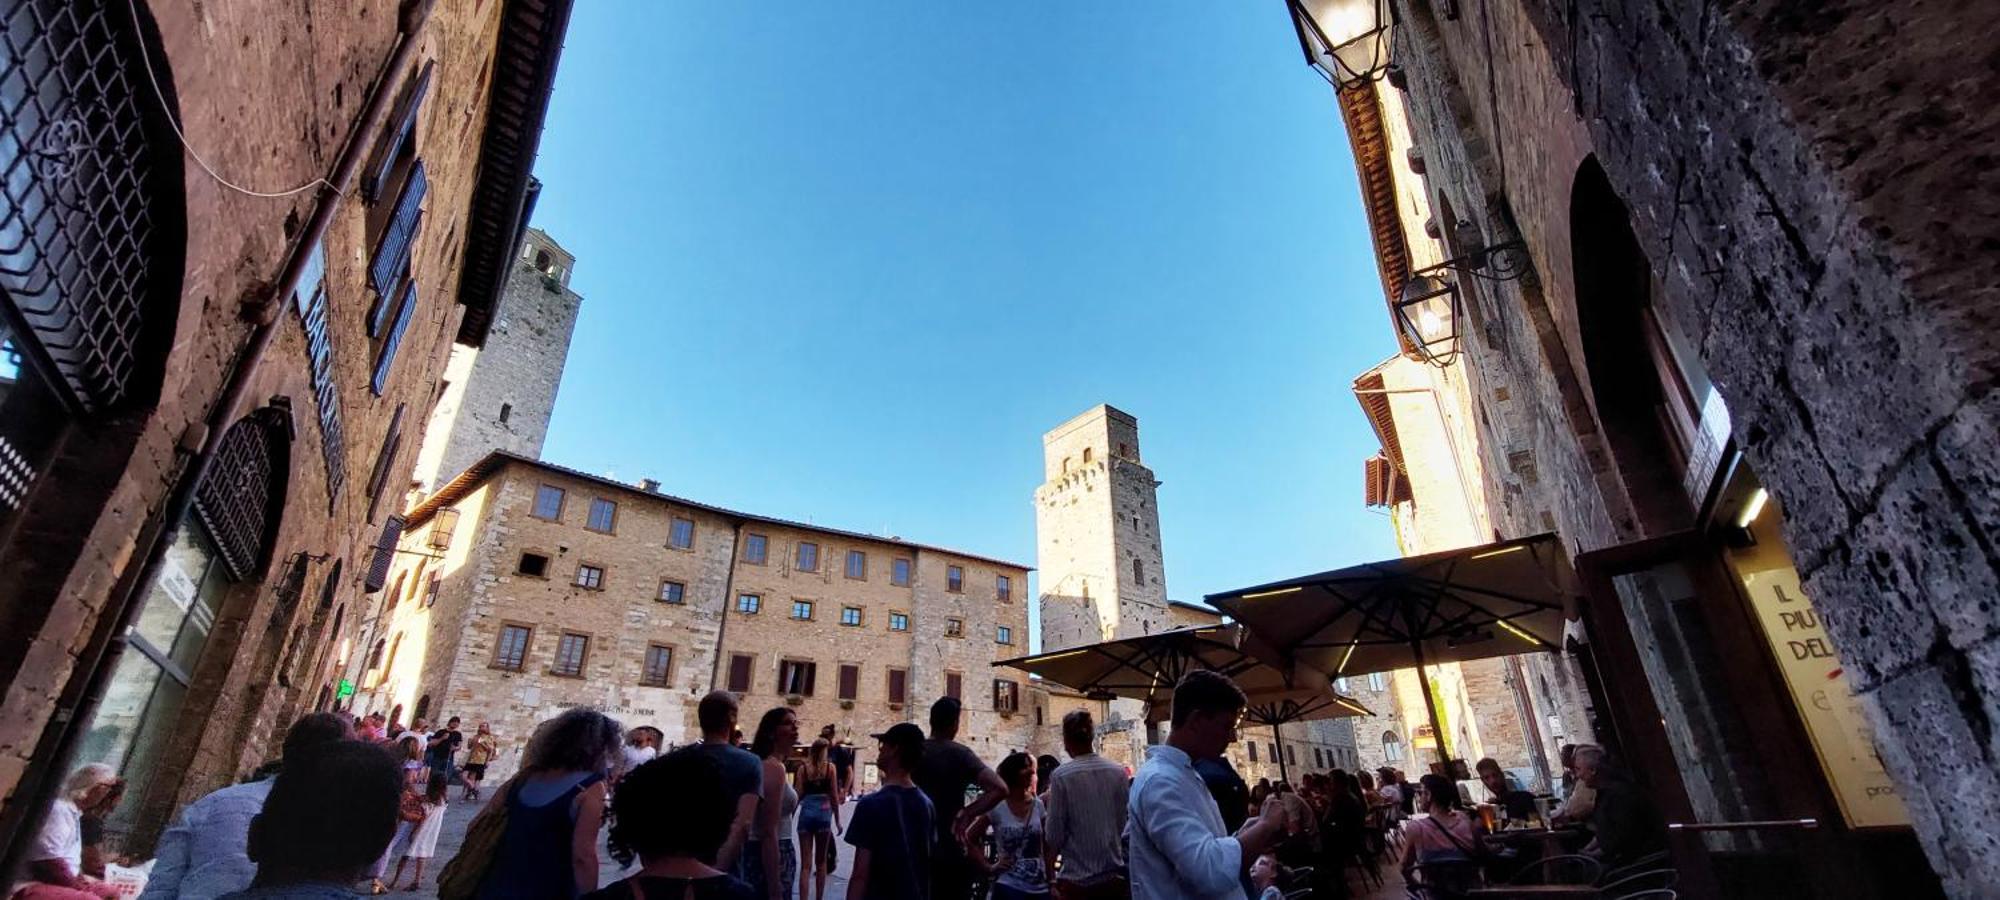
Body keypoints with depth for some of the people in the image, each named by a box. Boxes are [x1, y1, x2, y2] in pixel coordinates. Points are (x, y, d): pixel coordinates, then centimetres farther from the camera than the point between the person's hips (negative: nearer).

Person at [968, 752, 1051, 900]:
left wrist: (1051, 879, 4)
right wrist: (988, 867, -4)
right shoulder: (997, 807, -7)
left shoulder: (1039, 806, 3)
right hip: (1009, 887, -4)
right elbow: (970, 838, 1)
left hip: (1040, 888, 4)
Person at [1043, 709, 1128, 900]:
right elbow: (1128, 823, 6)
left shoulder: (1061, 776, -11)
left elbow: (1055, 834, -7)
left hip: (1078, 880, -3)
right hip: (1116, 877, 4)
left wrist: (1053, 852, 13)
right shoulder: (1118, 772, 0)